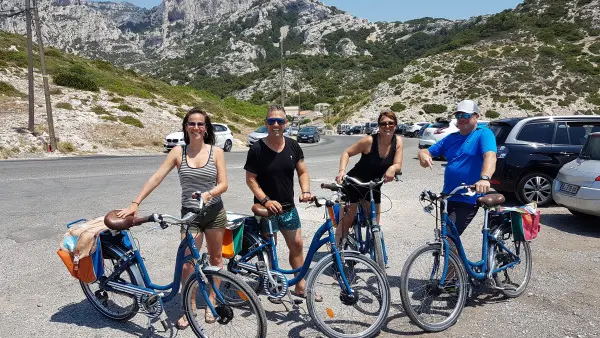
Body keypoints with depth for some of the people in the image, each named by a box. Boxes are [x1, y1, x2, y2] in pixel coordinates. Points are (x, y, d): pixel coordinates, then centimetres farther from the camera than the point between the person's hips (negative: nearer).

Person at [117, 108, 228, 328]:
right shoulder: (178, 152, -3)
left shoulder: (216, 152, -5)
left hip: (214, 213, 1)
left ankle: (211, 302, 31)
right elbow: (156, 178, -7)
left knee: (215, 258, 13)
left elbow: (223, 184, -7)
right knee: (187, 264, -2)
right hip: (189, 215, 0)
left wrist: (208, 194, -27)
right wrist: (135, 203, -12)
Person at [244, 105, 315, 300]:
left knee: (297, 244, 9)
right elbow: (250, 179, -9)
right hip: (266, 208, -4)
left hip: (288, 207, 4)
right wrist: (266, 200, -20)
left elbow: (302, 172, 7)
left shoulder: (293, 146, 2)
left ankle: (301, 286, 23)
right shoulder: (257, 149, -10)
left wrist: (305, 191, -11)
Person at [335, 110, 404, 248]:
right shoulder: (369, 141, -21)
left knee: (375, 223, 12)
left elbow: (398, 165, -12)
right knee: (346, 221, -1)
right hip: (354, 184, -5)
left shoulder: (398, 141, -8)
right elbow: (347, 153, -15)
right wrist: (342, 170, -32)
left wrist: (393, 168, -36)